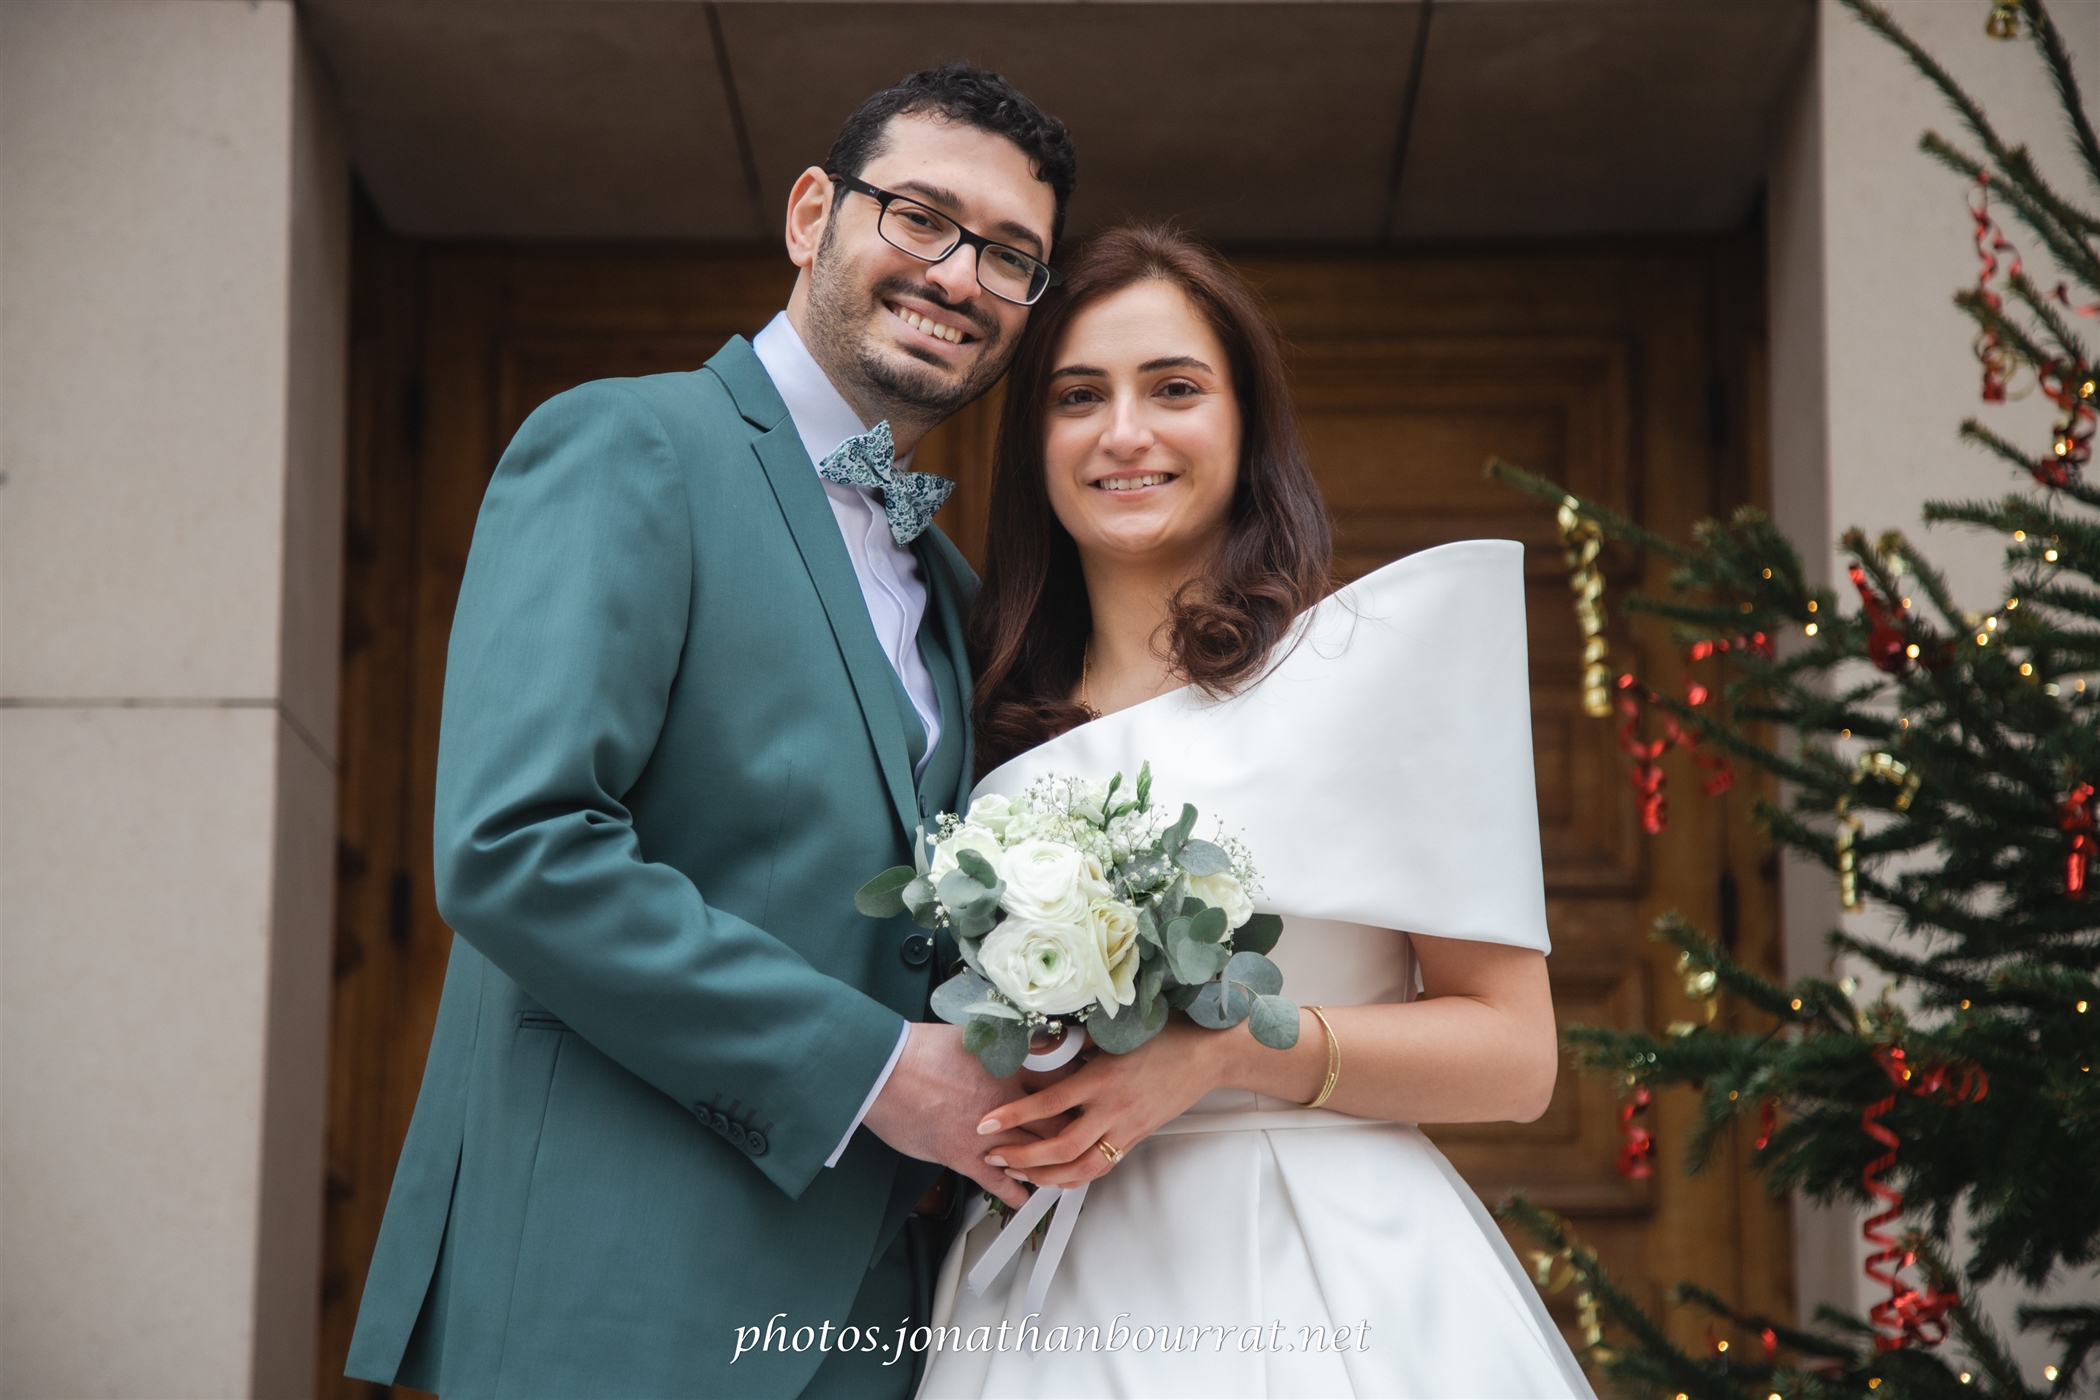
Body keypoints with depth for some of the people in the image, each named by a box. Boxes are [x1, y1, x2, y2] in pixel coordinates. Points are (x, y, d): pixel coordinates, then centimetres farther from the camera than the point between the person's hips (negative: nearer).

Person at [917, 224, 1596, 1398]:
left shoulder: (1372, 651, -2)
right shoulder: (1002, 738, 11)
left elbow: (1513, 1056, -5)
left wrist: (1228, 1050, -16)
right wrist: (998, 1129, -2)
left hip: (1324, 1287, -3)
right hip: (1054, 1299, 4)